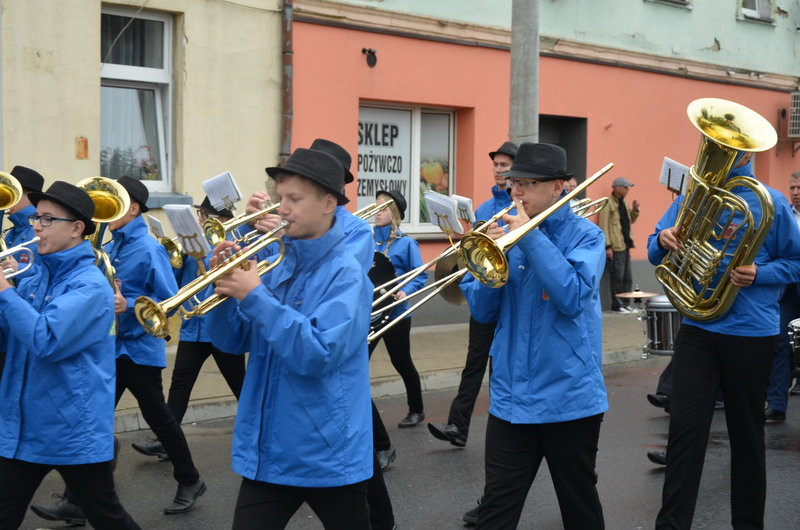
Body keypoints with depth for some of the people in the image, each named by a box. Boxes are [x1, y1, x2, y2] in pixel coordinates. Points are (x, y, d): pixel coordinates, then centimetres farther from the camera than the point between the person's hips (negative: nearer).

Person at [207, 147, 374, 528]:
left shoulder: (346, 274, -13)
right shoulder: (277, 265, 6)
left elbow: (318, 355, -25)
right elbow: (231, 342, 7)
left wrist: (255, 297, -25)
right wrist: (227, 286, -10)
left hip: (328, 453, -5)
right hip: (268, 451, 5)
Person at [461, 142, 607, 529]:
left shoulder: (584, 235, -5)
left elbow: (572, 298, -22)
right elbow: (482, 312, 4)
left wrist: (531, 237, -21)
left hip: (569, 396, -3)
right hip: (511, 395, 3)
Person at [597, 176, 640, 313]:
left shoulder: (623, 203, 17)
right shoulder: (608, 204, -9)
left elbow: (631, 221, 26)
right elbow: (603, 226, -14)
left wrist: (635, 210, 6)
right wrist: (607, 246, -19)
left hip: (625, 245, 9)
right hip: (615, 248, -9)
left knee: (627, 278, 11)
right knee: (617, 277, -6)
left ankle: (625, 304, 17)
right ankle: (616, 305, 0)